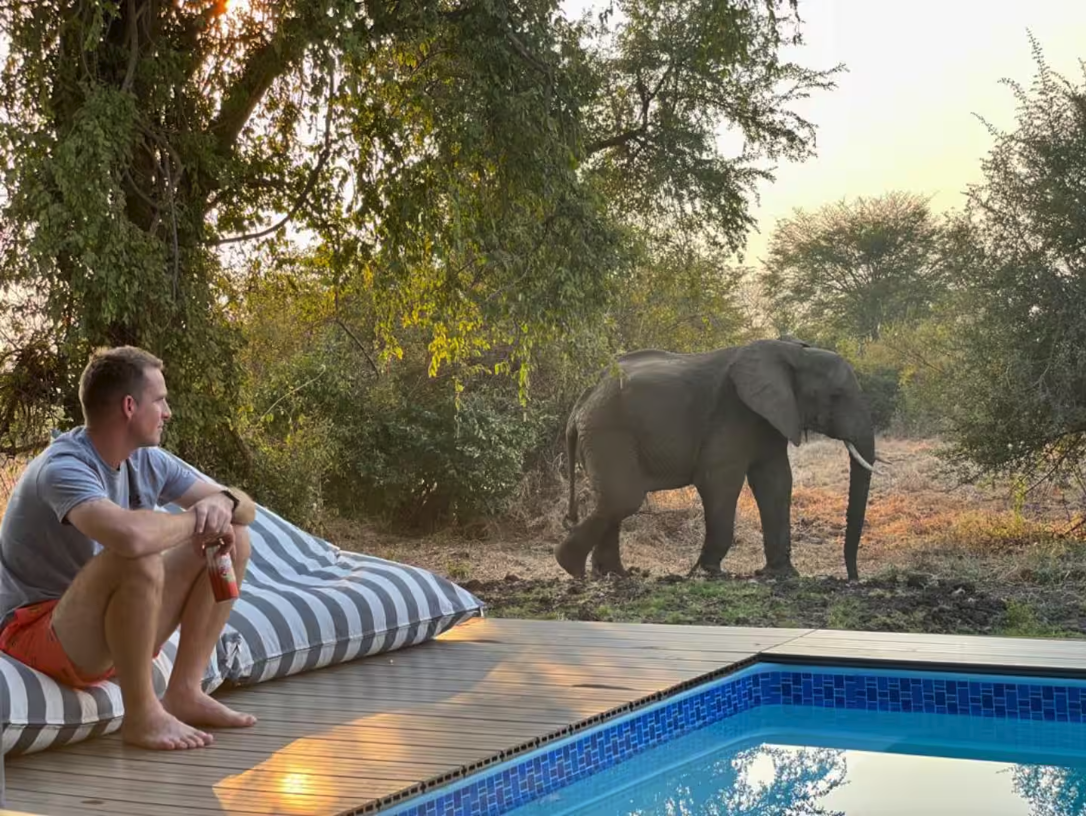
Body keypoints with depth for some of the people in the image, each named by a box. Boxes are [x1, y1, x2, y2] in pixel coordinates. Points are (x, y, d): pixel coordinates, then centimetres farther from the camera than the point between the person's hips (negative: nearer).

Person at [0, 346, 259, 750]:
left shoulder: (147, 462, 2)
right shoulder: (63, 467, -24)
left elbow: (246, 505, 7)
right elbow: (131, 535, -44)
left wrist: (223, 503, -18)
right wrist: (195, 519, -24)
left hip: (113, 630, 8)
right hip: (38, 633, -8)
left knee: (233, 539, 0)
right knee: (139, 558, -36)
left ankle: (185, 694, -1)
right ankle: (142, 715, -19)